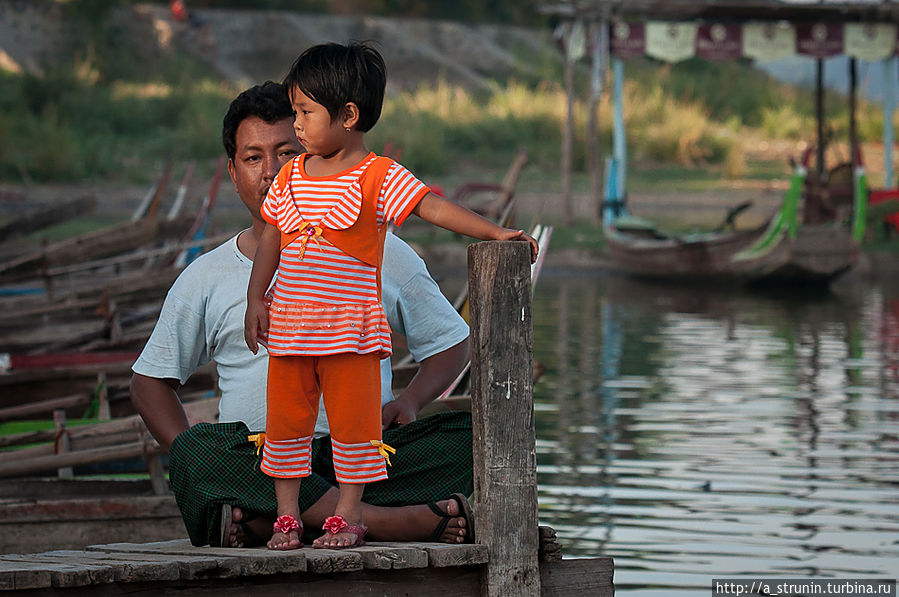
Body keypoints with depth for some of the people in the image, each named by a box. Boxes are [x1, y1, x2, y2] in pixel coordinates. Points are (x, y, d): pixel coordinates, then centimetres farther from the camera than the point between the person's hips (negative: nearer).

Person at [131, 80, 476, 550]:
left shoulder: (379, 253, 13)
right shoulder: (207, 278, 13)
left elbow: (451, 340, 21)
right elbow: (151, 380, 19)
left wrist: (409, 402, -2)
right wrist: (196, 466, -1)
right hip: (255, 465, -1)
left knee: (465, 435, -26)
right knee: (197, 448, -33)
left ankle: (265, 521, -40)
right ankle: (390, 521, -41)